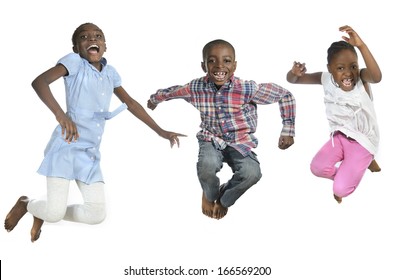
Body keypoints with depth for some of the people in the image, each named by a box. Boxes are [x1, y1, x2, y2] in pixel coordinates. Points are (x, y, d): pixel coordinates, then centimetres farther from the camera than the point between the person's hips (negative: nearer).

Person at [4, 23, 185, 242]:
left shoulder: (110, 73, 12)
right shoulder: (75, 61, -6)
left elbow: (131, 103, 23)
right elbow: (39, 81, -19)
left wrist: (160, 131, 24)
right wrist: (60, 114, -33)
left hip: (90, 151, 6)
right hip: (67, 144, -6)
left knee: (97, 214, 2)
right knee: (55, 212, -12)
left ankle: (44, 214, 25)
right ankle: (25, 204, 23)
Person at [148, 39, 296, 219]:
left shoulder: (247, 89, -21)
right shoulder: (196, 88, -13)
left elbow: (285, 95, -12)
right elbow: (171, 92, 10)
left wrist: (287, 131, -10)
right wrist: (154, 100, 29)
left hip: (240, 142, 0)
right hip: (212, 140, 1)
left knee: (252, 173, -30)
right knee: (207, 166, -34)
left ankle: (223, 199, 7)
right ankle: (209, 194, 8)